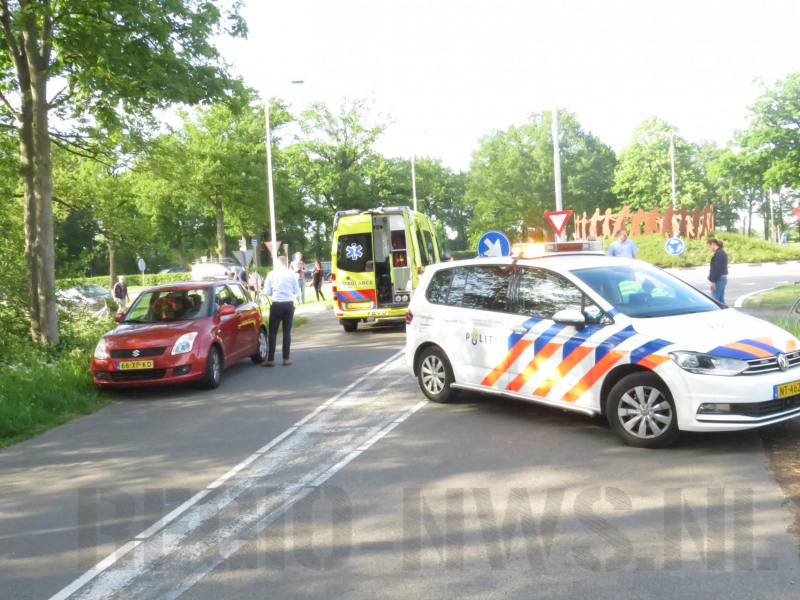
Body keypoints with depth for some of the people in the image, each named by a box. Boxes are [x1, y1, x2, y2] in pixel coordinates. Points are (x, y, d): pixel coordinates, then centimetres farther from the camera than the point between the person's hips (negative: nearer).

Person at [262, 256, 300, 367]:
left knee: (273, 332, 5)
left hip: (276, 304, -1)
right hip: (289, 304, 1)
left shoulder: (272, 274, -1)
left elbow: (267, 292, 0)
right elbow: (296, 291, 4)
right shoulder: (291, 273, 0)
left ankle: (270, 360, 3)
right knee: (287, 331, 10)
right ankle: (286, 359, 11)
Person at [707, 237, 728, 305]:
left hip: (719, 279, -10)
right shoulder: (722, 252, 15)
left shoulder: (718, 253, -15)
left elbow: (717, 268, -20)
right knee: (721, 300, 13)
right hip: (723, 278, 10)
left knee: (714, 300, -8)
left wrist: (713, 281, -19)